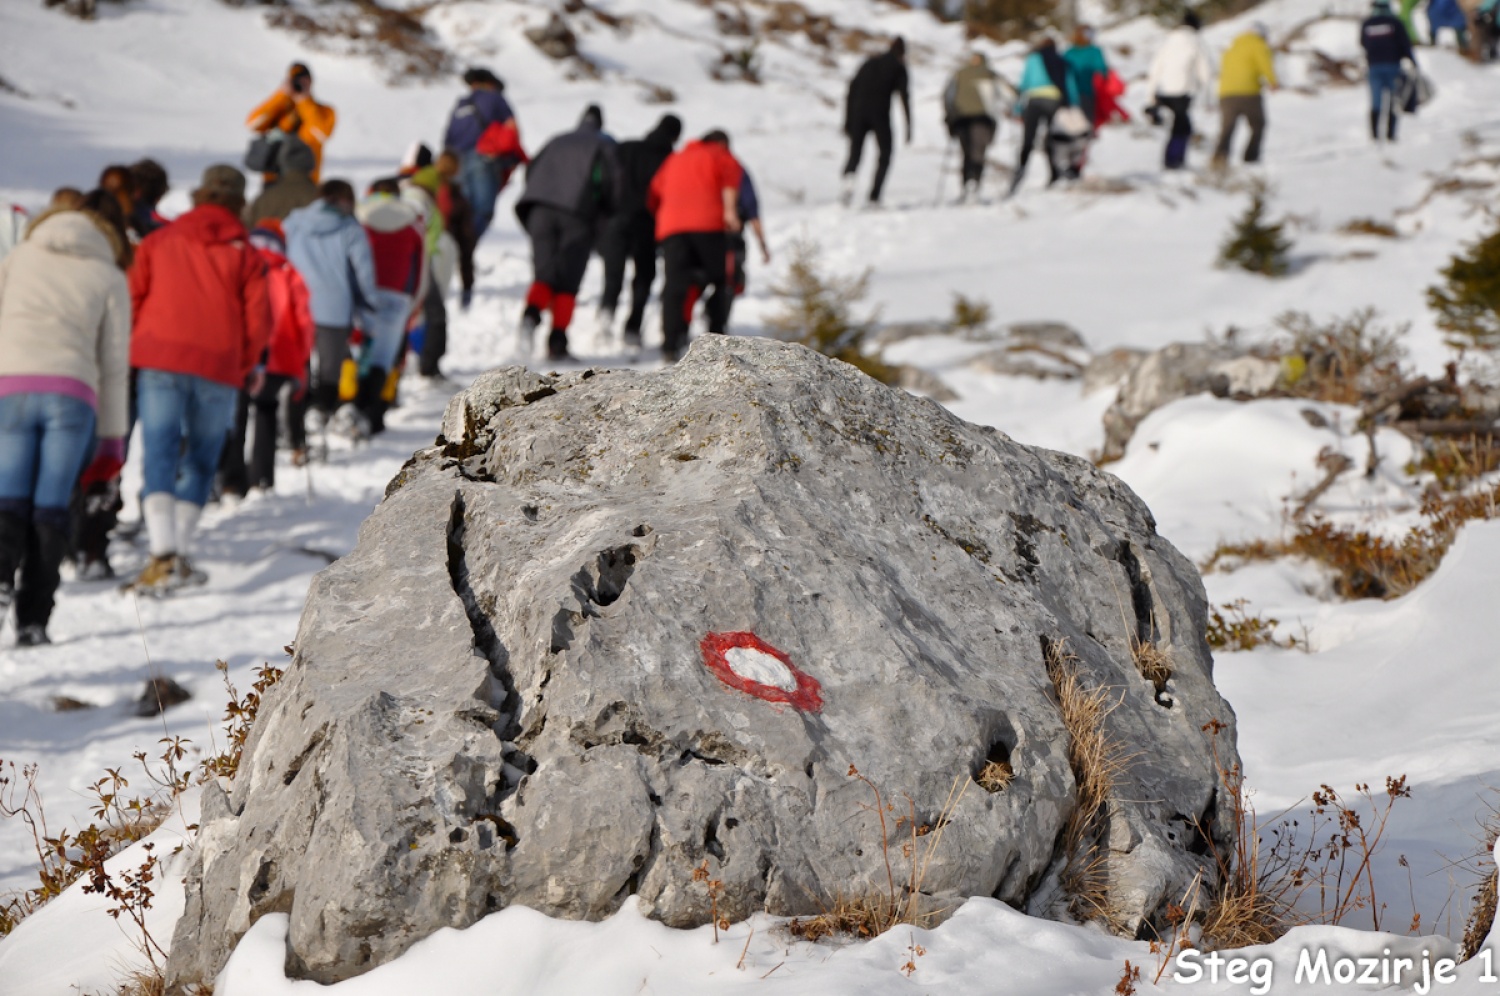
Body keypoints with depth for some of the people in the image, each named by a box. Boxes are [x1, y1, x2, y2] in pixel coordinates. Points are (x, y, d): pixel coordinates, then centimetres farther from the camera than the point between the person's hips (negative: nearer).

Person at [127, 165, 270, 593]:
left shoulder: (158, 241, 12)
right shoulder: (245, 253, 7)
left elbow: (133, 299, 11)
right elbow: (257, 320, 3)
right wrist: (241, 367, 17)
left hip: (160, 362, 0)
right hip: (219, 370, 0)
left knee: (160, 456, -4)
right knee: (200, 461, 12)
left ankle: (163, 555, -20)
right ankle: (180, 552, 10)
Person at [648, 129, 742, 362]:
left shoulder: (674, 159, 32)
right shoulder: (720, 155, 17)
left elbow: (654, 196, 26)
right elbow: (730, 177, -5)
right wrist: (730, 210, -15)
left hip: (670, 228, 3)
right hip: (708, 224, -3)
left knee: (675, 286, -6)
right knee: (721, 282, 10)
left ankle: (670, 344, -21)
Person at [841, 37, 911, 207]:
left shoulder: (869, 63, 20)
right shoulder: (898, 67, 8)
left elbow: (852, 90, 14)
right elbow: (904, 97, -1)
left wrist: (848, 121, 15)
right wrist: (908, 127, -1)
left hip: (859, 113, 3)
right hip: (880, 115, -3)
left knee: (854, 155, 7)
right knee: (885, 156, 13)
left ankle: (848, 179, -25)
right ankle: (874, 196, -2)